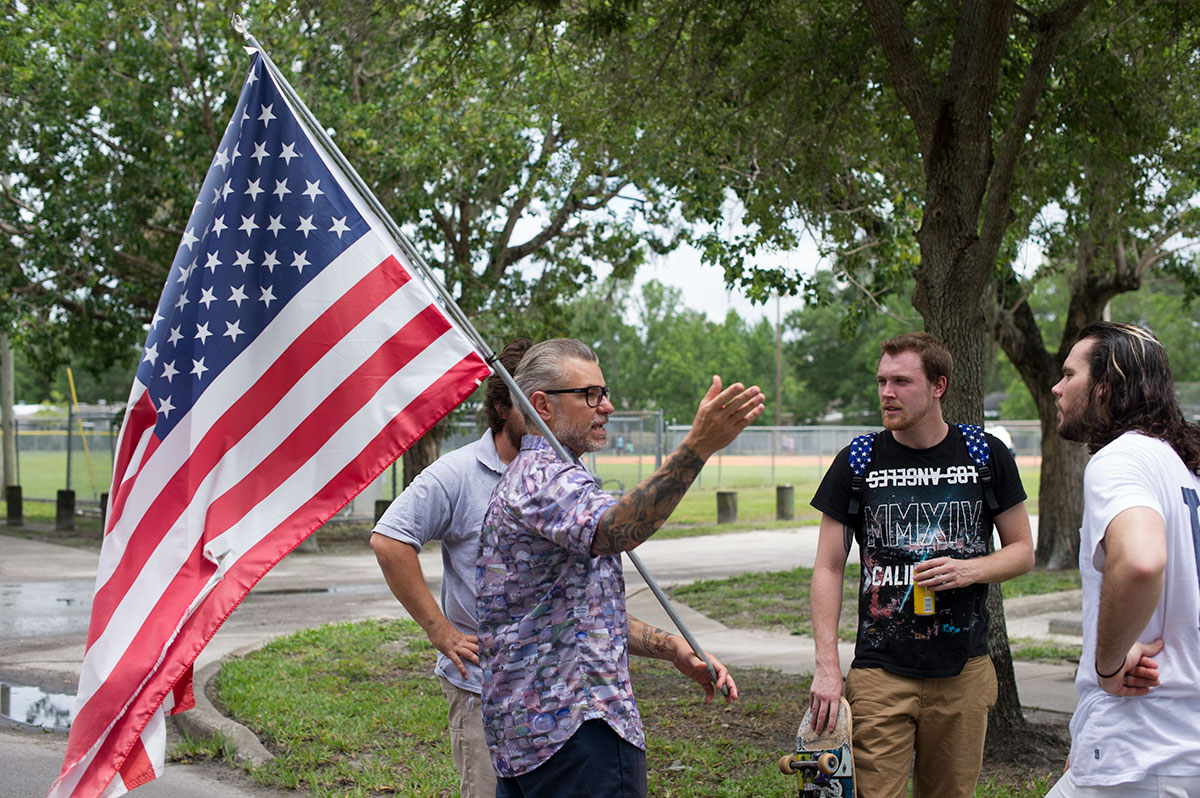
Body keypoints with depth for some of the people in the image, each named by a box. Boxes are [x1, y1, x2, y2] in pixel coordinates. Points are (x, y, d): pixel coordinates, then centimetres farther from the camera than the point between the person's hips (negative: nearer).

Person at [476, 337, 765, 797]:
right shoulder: (544, 475, -11)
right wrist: (697, 448, -44)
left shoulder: (526, 478, 23)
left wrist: (674, 648, 13)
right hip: (575, 727, -11)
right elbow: (613, 532, -35)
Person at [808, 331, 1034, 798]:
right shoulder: (857, 462, 2)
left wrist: (970, 570, -12)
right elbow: (828, 568, 2)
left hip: (963, 671, 1)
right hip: (880, 669, -1)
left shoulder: (987, 456, 3)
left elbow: (1023, 550, 10)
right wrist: (827, 666, -7)